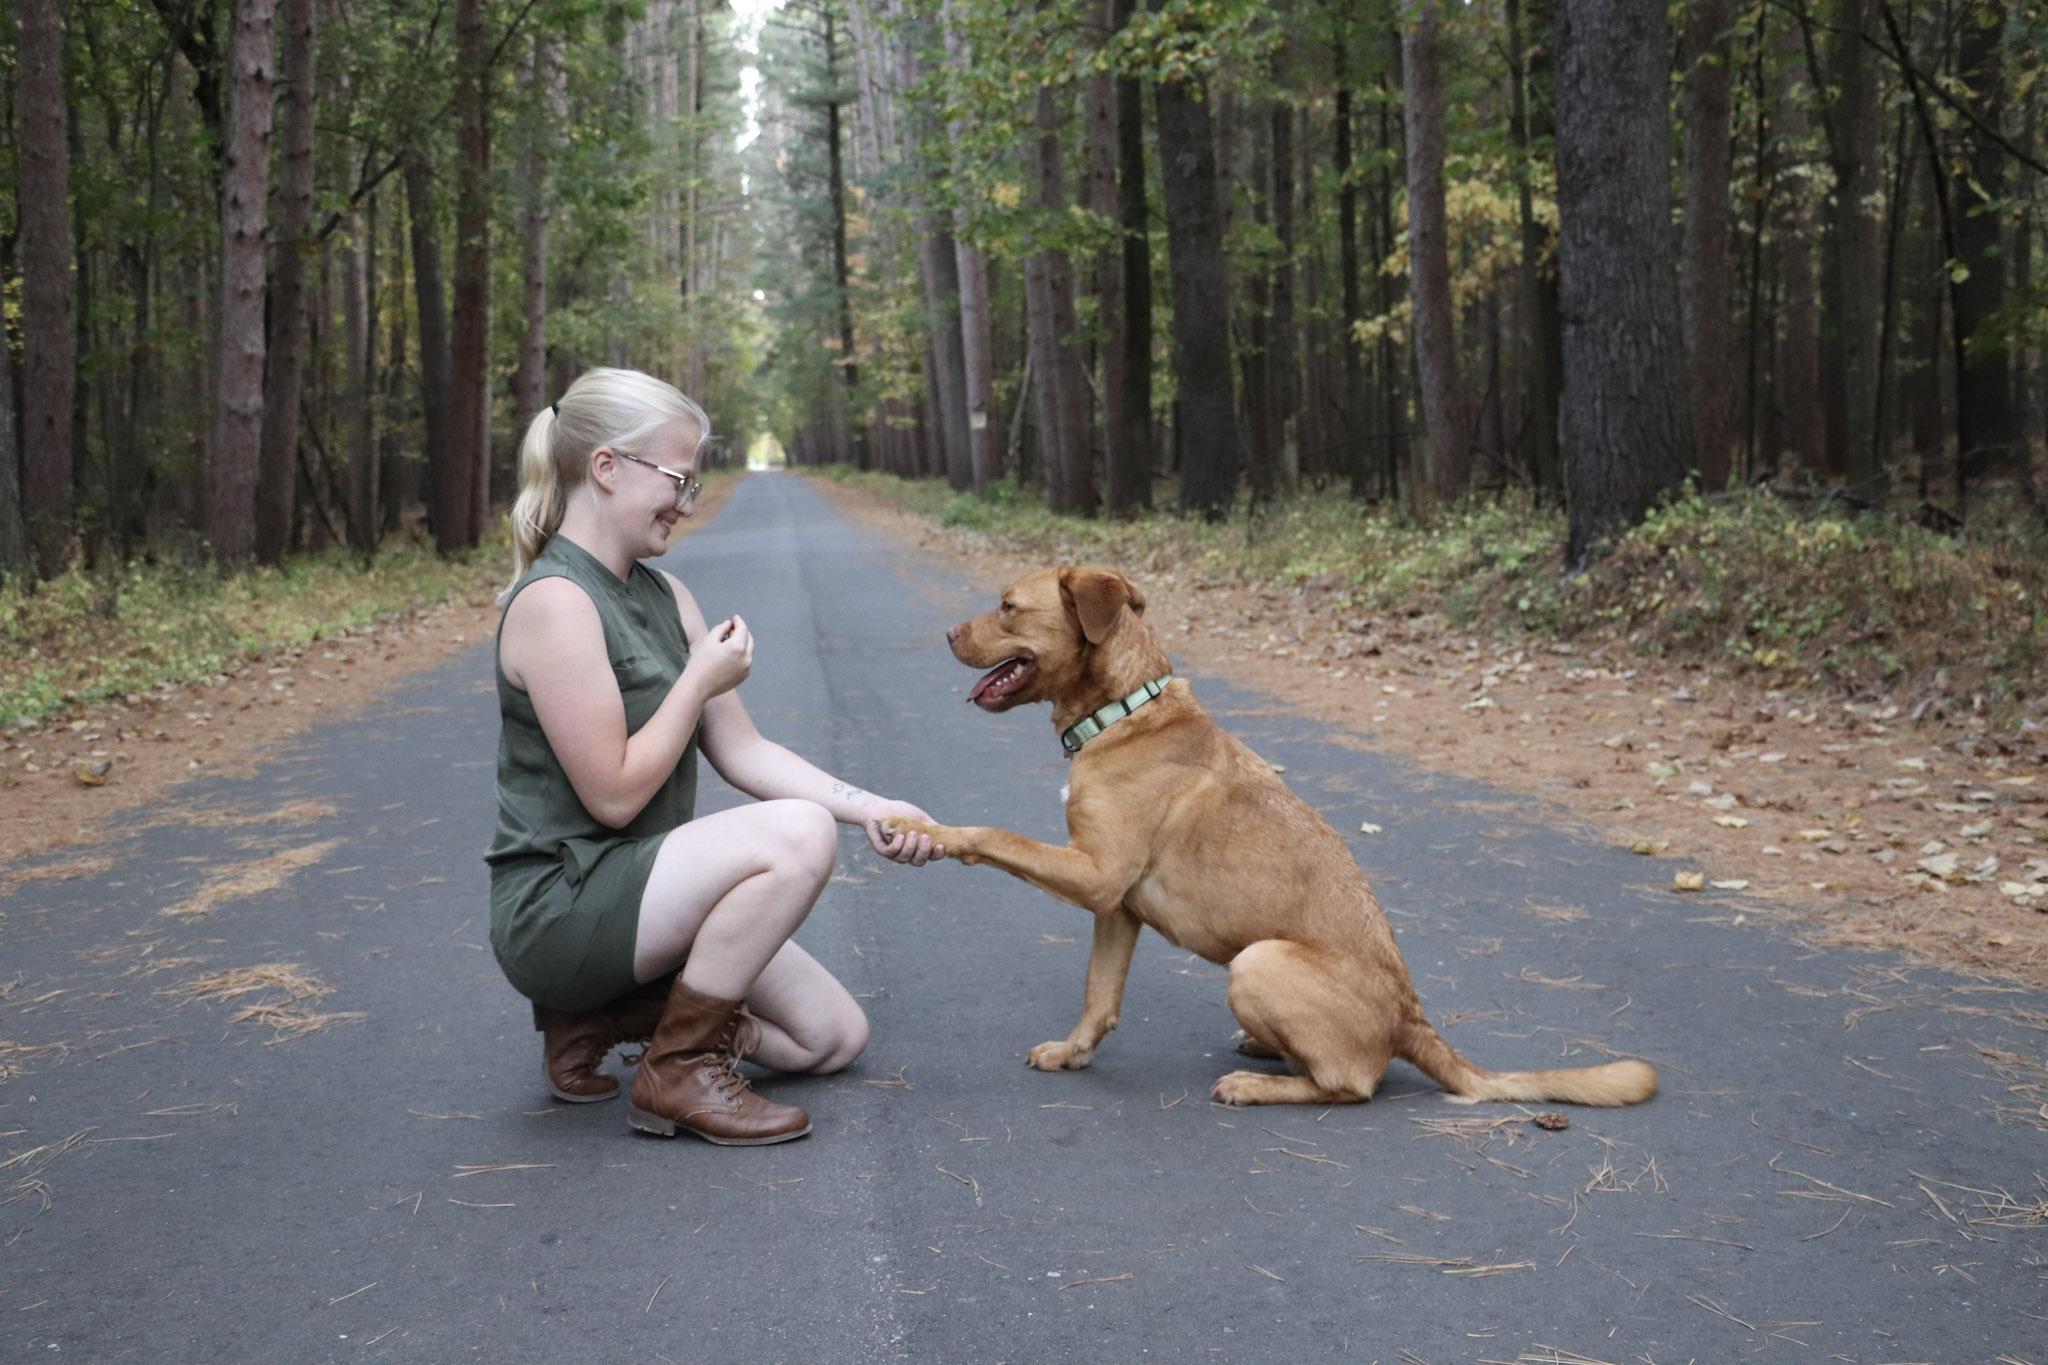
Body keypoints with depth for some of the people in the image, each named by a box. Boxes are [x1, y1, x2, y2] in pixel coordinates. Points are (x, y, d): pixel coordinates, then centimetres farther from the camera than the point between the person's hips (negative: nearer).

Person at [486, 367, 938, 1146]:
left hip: (641, 895, 9)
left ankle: (604, 1014, 13)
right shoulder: (553, 602, -19)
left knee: (835, 1037, 9)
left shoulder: (664, 596, 9)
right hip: (559, 907, -9)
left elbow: (741, 750, 6)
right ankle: (681, 1073, -14)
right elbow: (614, 795, -21)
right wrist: (700, 681, -12)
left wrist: (865, 806, -6)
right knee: (798, 835, -28)